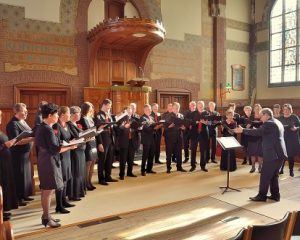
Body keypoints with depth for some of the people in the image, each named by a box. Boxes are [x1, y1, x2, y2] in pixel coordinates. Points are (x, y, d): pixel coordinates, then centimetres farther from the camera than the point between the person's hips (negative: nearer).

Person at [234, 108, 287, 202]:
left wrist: (243, 130, -13)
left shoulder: (269, 123, -14)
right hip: (279, 153, 10)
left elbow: (257, 132, -19)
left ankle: (262, 196, 6)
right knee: (274, 175, 17)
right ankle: (275, 195, 22)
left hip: (272, 154, -10)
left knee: (265, 176, -1)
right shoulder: (277, 122, 16)